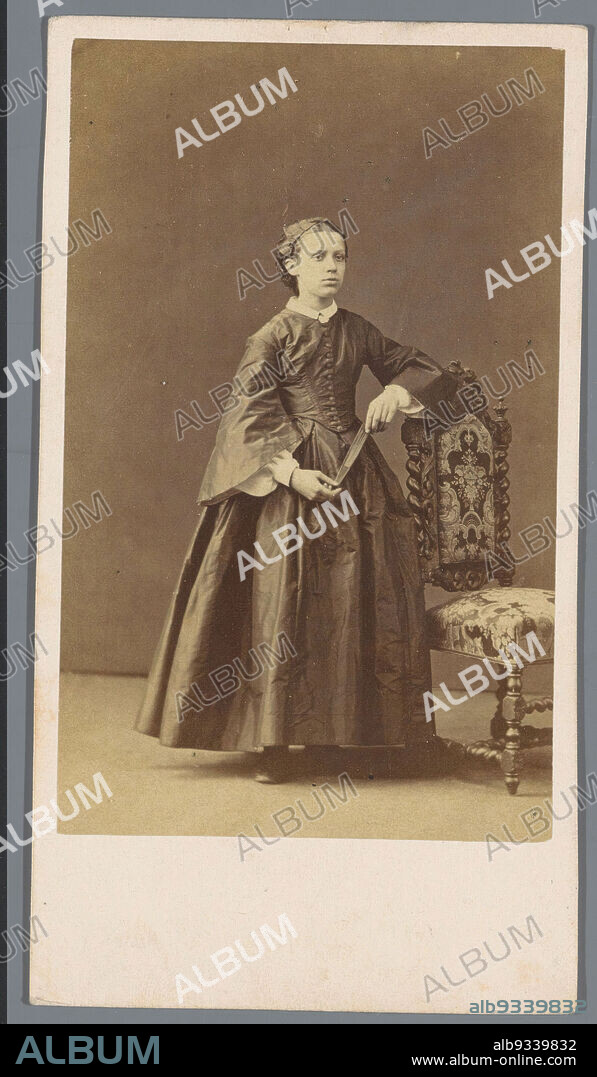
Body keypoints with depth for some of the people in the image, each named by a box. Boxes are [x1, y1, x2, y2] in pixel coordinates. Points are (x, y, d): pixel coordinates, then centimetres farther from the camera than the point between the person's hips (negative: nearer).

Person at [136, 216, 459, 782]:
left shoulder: (356, 330, 12)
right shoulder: (272, 336, -2)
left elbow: (427, 370, 18)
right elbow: (251, 414, -11)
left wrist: (395, 391, -3)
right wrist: (292, 472, -23)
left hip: (354, 472, 5)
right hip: (289, 471, -5)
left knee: (361, 600, 3)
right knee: (284, 603, -7)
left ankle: (352, 731, 11)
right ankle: (274, 741, -3)